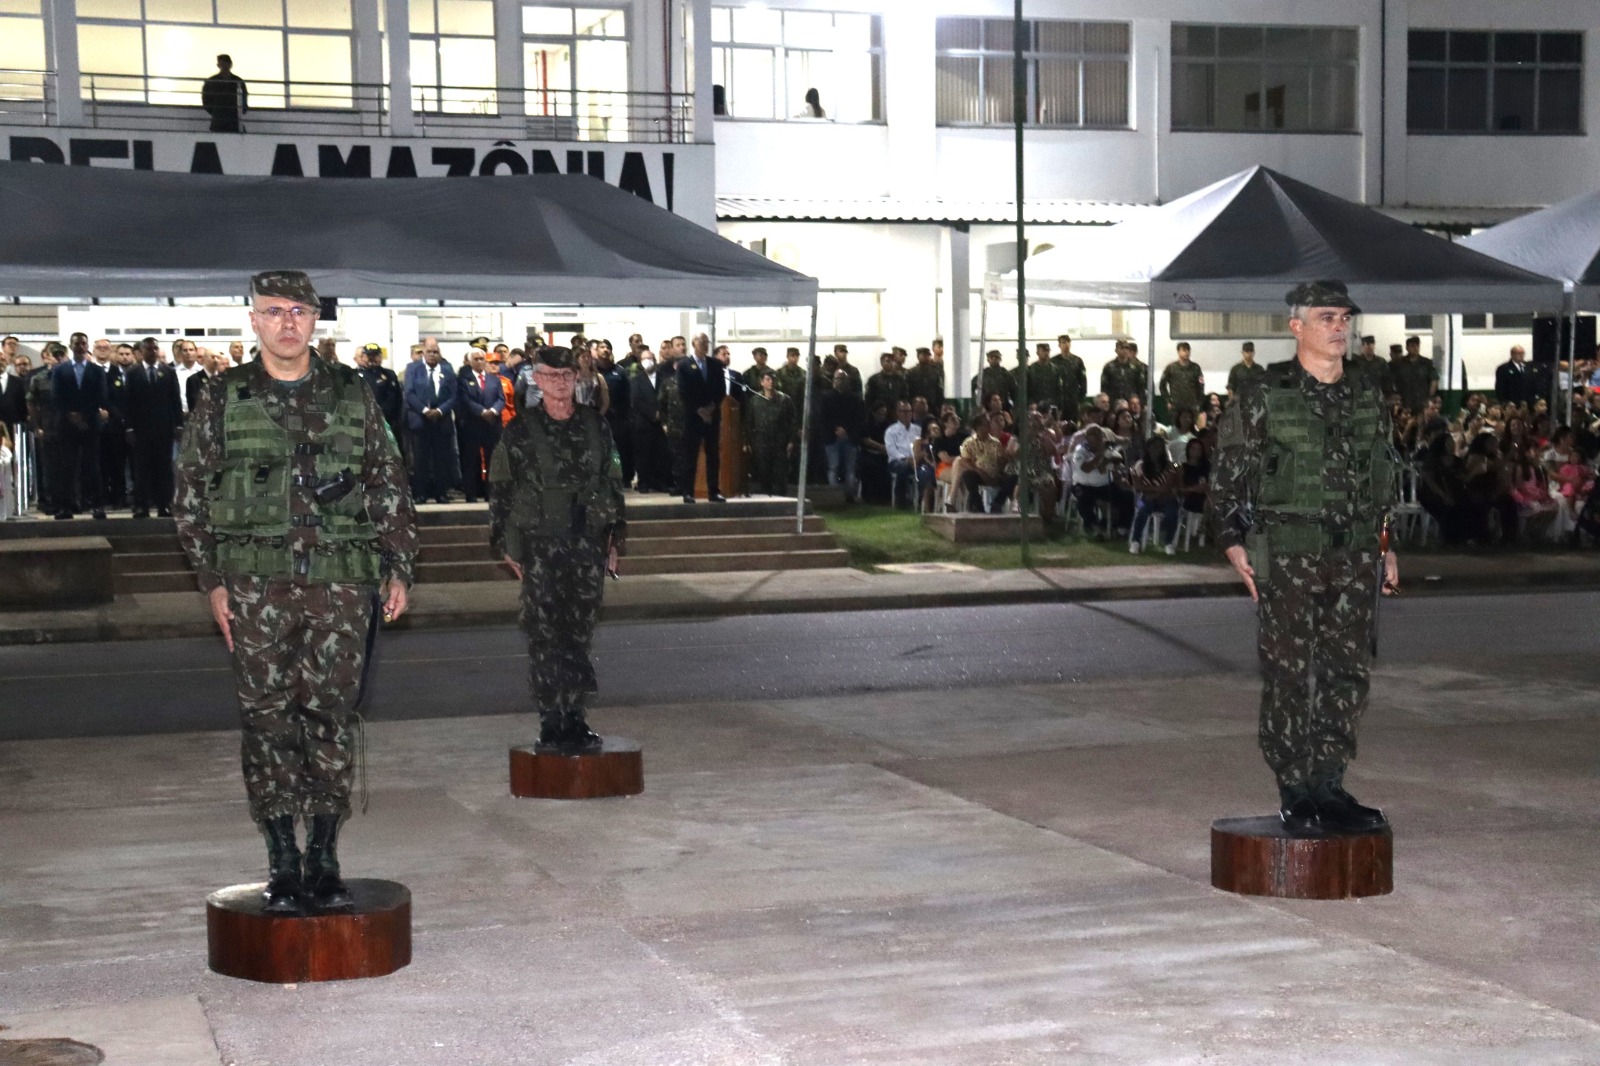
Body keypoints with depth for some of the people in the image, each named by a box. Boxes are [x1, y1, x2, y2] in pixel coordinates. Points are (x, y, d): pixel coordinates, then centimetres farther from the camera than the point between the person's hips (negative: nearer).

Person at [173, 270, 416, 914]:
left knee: (333, 718, 2)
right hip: (257, 584, -1)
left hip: (341, 582, 1)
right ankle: (282, 867, 10)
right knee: (268, 720, 1)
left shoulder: (352, 396, 10)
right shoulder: (222, 400, 6)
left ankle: (324, 861, 12)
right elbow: (191, 494, 6)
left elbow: (389, 487, 13)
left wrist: (398, 568, 6)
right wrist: (212, 581, -1)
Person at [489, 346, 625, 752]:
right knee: (544, 635, -4)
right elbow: (500, 489, 3)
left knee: (580, 633, 5)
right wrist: (505, 544, 0)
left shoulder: (595, 425, 8)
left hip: (588, 543, 3)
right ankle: (551, 722, 1)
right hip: (539, 545, -3)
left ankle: (574, 717, 14)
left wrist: (614, 535, 11)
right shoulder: (520, 430, -1)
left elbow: (613, 482, 14)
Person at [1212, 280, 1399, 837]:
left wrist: (1384, 544, 15)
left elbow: (1386, 476, 19)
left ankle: (1329, 787, 17)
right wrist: (1234, 545, -8)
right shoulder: (1262, 398, -5)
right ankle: (1295, 792, 8)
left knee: (1347, 672, 7)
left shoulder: (1367, 398, 10)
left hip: (1355, 559, 5)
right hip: (1288, 558, -5)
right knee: (1290, 676, -1)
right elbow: (1227, 477, -3)